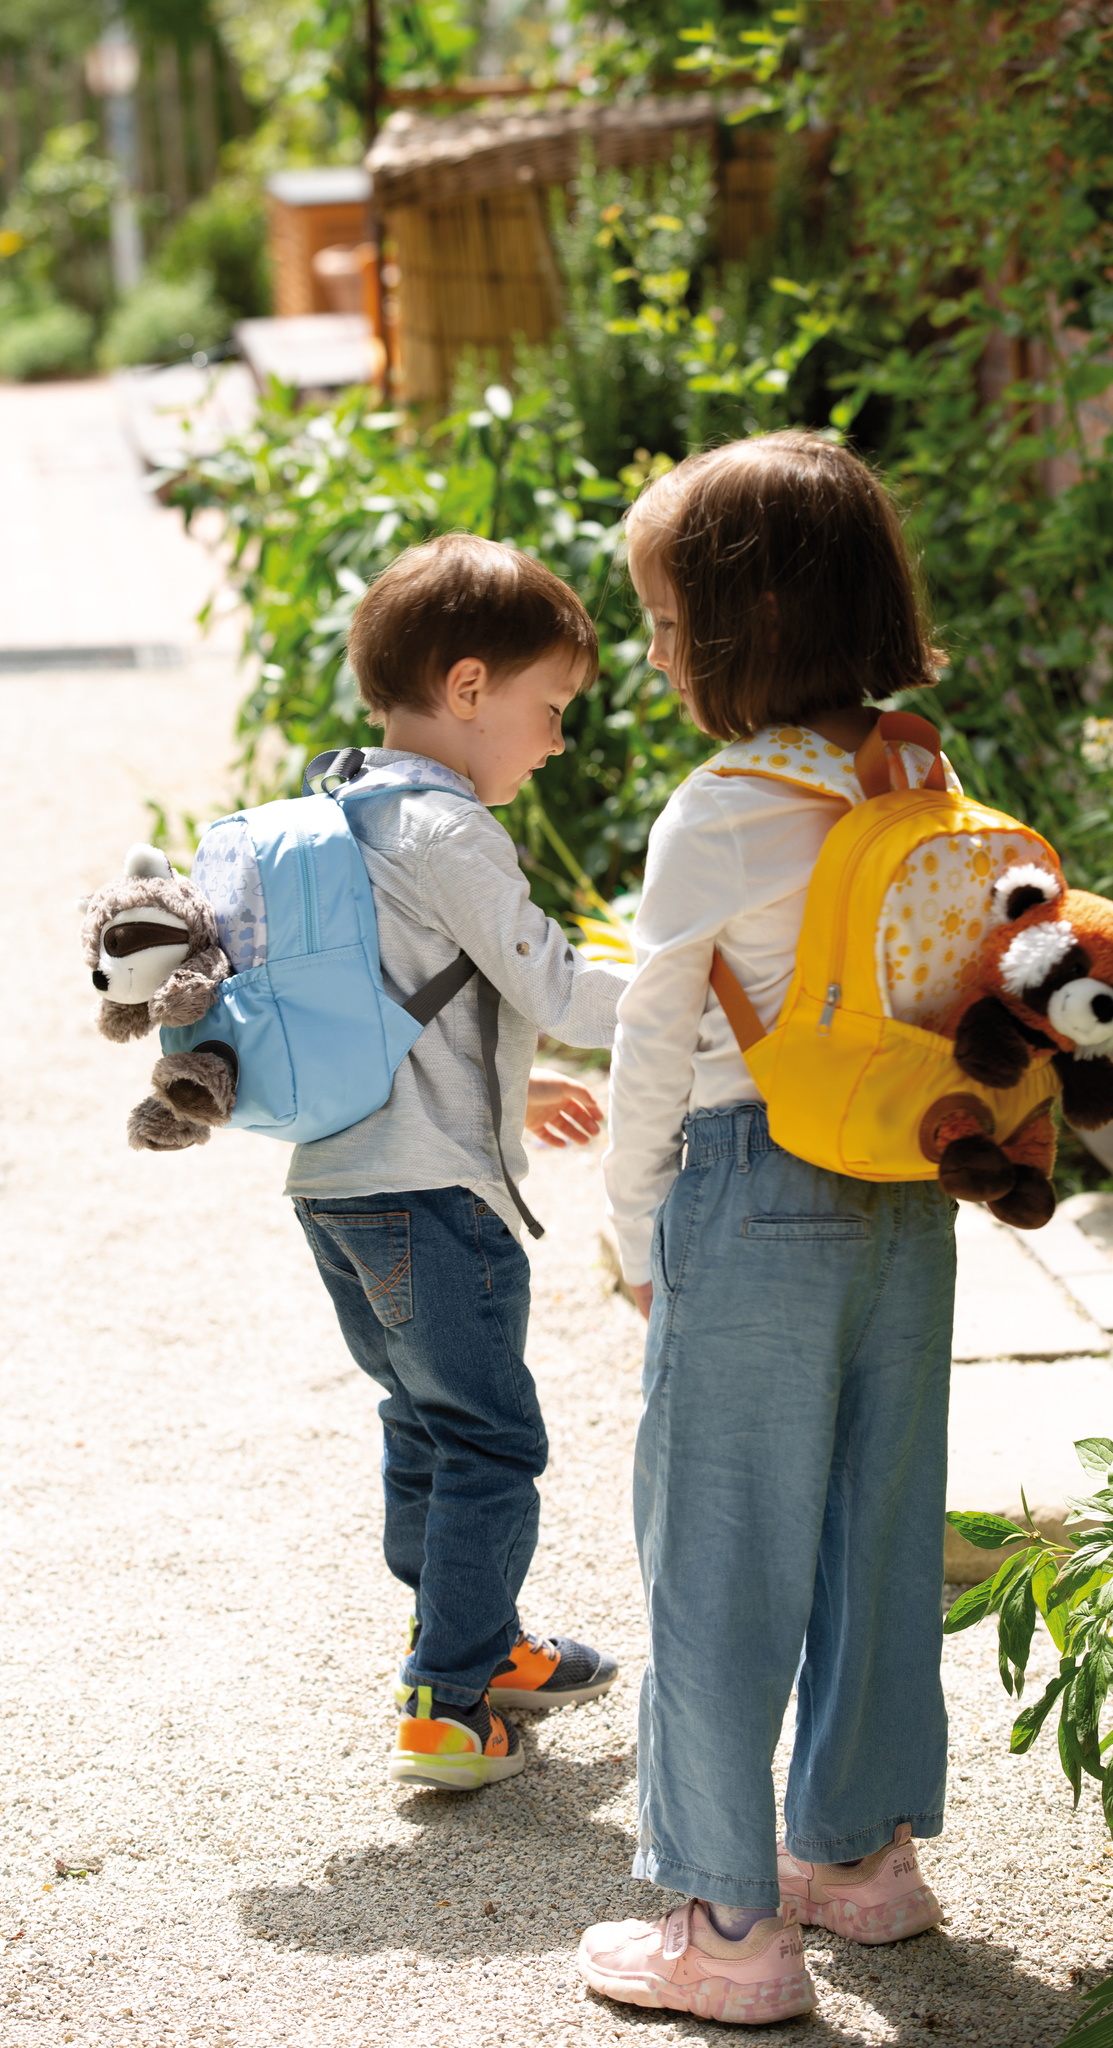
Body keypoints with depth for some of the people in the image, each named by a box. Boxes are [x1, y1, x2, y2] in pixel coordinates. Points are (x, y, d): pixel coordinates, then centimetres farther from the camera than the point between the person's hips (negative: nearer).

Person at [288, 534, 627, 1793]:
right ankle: (449, 1710, 0)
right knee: (489, 1444, -2)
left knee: (426, 1426, 20)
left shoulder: (348, 822, 13)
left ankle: (479, 1646, 34)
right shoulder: (452, 836, -17)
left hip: (337, 1180, 10)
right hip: (434, 1193, -10)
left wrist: (511, 1090, 27)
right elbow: (555, 993, -16)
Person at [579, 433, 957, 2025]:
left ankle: (730, 1927, 10)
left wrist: (636, 1232, 3)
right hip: (907, 1202, 7)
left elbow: (654, 1052, -10)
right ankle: (866, 1850, 32)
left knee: (720, 1564, 3)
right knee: (881, 1532, 18)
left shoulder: (717, 820, -17)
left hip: (751, 1206, -7)